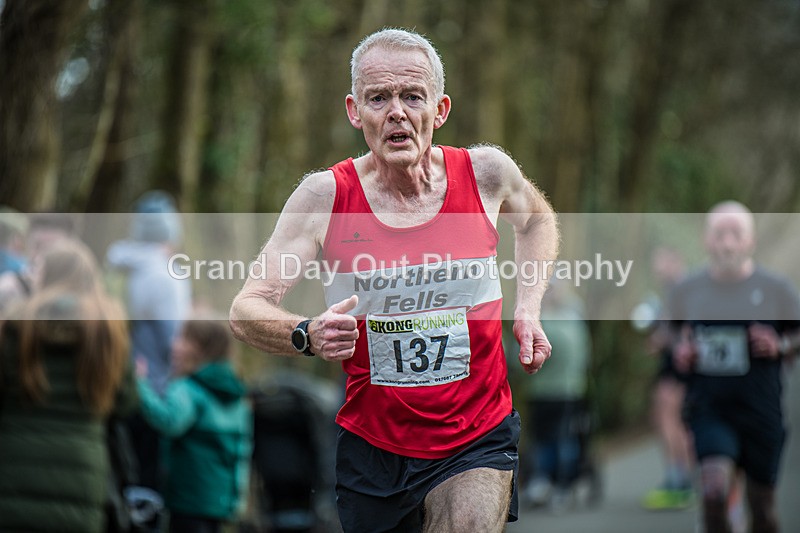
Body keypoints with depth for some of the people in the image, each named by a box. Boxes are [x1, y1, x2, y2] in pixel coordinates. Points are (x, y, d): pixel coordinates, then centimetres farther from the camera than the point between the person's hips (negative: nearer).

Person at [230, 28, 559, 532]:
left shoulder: (486, 172, -5)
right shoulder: (323, 197, -9)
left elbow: (536, 218, 20)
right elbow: (246, 310, -11)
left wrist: (528, 309, 6)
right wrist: (306, 335, -32)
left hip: (477, 445, -1)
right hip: (371, 447, 1)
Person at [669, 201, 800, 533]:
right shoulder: (686, 291, 5)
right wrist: (680, 352, -1)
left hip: (761, 414, 0)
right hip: (708, 409, 0)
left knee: (761, 503, 7)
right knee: (715, 488, -22)